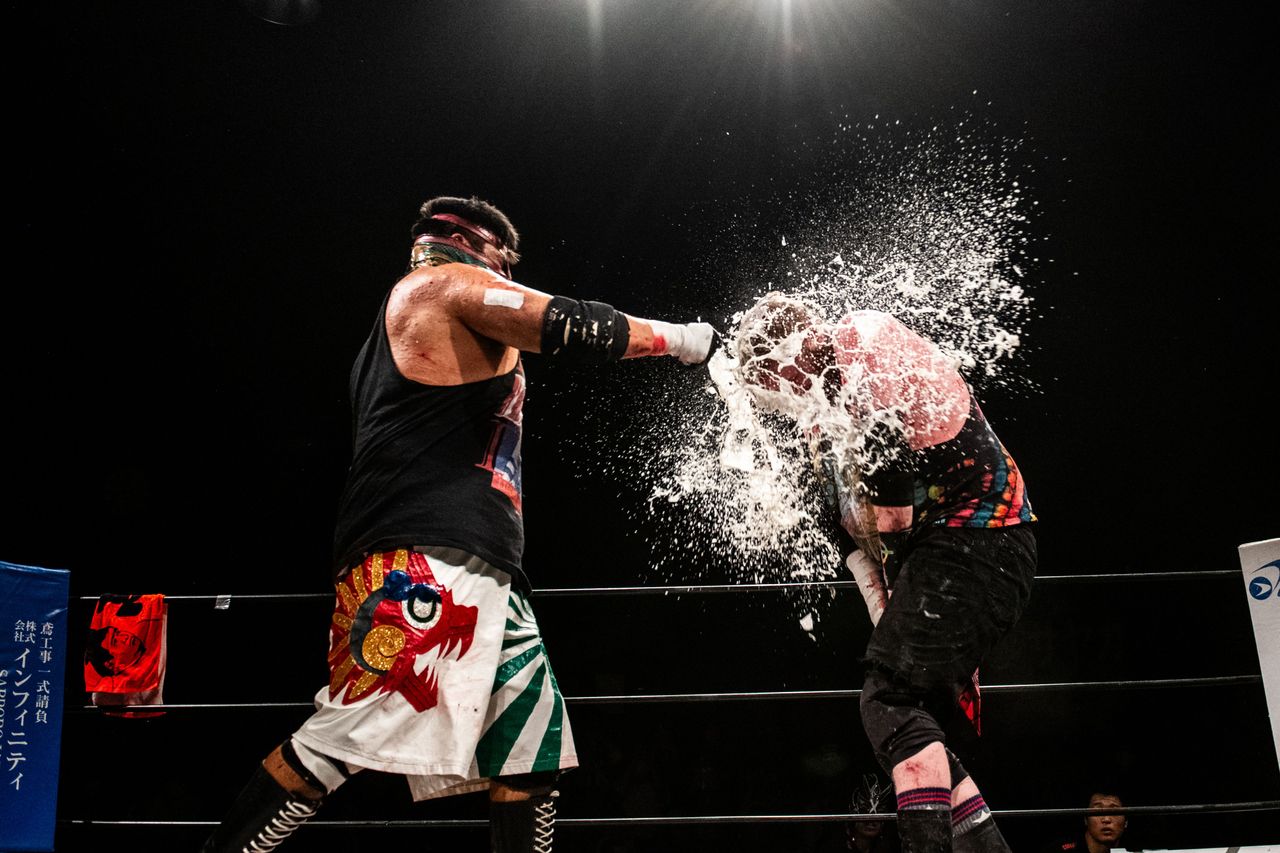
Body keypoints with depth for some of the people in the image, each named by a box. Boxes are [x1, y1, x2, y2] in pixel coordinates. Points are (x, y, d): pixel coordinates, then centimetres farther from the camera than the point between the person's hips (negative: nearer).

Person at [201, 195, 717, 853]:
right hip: (424, 558, -10)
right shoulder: (450, 281, 4)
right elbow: (577, 329, -5)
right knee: (346, 738, -17)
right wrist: (682, 337, 6)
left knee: (532, 753, 7)